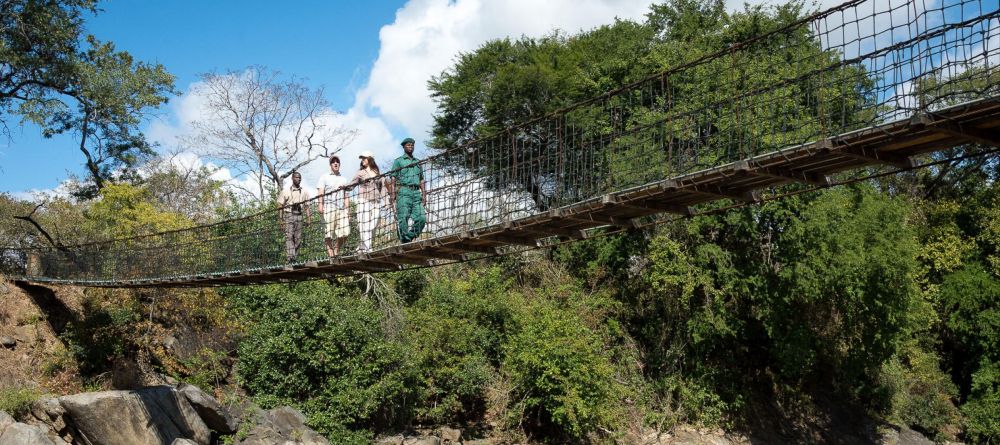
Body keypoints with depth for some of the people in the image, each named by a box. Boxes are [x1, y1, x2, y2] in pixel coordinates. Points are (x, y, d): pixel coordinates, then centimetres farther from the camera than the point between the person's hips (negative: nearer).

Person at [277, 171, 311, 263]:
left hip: (299, 216, 3)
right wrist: (281, 220, -6)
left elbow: (307, 207, 14)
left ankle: (295, 258, 5)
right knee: (289, 236, -15)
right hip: (289, 215, -3)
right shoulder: (285, 192, 7)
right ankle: (290, 257, -25)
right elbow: (280, 206, 4)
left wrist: (308, 219, 3)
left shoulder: (304, 192, 15)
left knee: (298, 238, 0)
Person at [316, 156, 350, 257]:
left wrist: (347, 209, 11)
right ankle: (330, 253, -3)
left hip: (341, 208, 3)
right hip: (329, 206, -3)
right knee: (329, 232, -9)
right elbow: (320, 192, 3)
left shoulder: (344, 179, 24)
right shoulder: (325, 177, 13)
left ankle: (337, 251, 7)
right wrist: (320, 205, -11)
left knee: (345, 232, -8)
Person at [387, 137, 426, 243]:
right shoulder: (398, 161, 10)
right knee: (403, 218, -9)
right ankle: (405, 241, -7)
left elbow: (421, 180, 22)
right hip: (403, 191, -4)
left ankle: (410, 237, 1)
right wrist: (392, 194, -8)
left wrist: (424, 195, 11)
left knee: (421, 217, -9)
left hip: (416, 192, 4)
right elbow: (393, 179, 4)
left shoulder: (417, 162, 23)